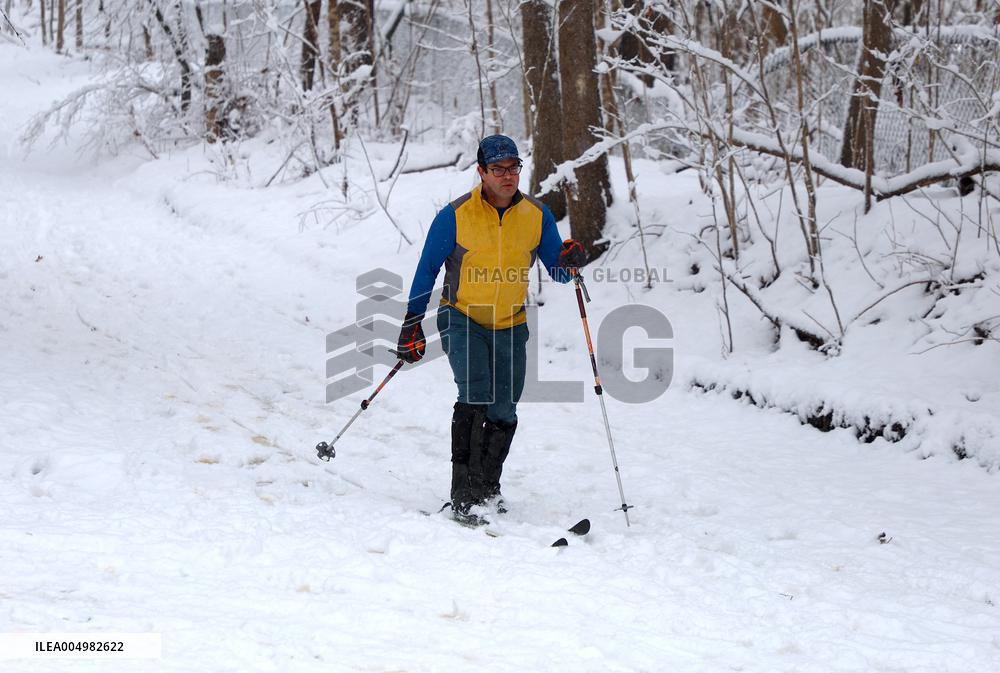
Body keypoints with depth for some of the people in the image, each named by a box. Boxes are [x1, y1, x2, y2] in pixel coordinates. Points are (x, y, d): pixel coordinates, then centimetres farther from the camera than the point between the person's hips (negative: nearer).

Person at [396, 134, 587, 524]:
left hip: (510, 326, 3)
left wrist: (570, 261, -21)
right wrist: (412, 323, -3)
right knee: (475, 394, -22)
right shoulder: (455, 216, -12)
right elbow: (427, 269, -2)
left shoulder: (536, 215, -3)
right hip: (461, 319, -3)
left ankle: (488, 489, 24)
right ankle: (463, 495, -19)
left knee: (503, 413, 2)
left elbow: (558, 273, 3)